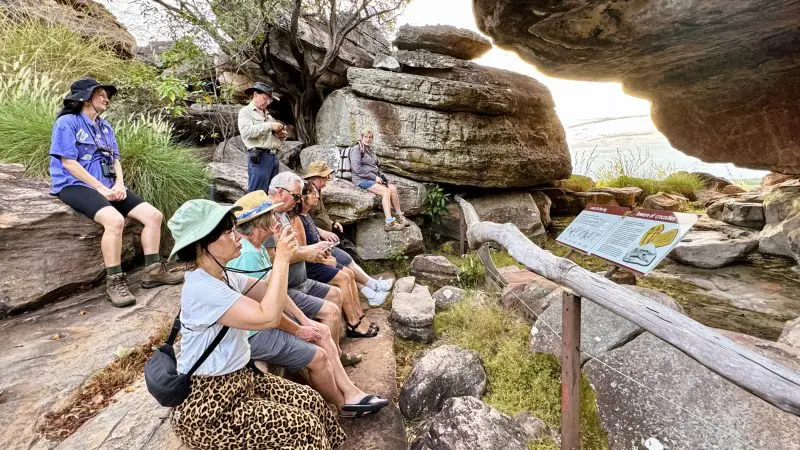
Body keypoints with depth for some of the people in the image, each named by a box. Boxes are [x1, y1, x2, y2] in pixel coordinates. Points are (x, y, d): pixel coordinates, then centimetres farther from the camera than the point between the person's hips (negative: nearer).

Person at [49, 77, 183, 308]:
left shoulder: (105, 126, 19)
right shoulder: (67, 122, -3)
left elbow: (115, 159, 15)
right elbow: (68, 162, -11)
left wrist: (119, 184, -4)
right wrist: (101, 188, -16)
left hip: (109, 186, 7)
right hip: (76, 186, -7)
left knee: (154, 215, -10)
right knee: (115, 220, -35)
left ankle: (153, 271, -3)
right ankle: (114, 281, -23)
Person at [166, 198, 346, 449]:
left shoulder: (223, 276, 2)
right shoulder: (202, 288, -27)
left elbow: (269, 294, 5)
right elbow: (269, 317, -33)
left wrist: (283, 255, -10)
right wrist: (281, 259, -28)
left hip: (239, 380, 9)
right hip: (208, 405, -8)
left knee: (311, 402, 2)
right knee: (303, 427, -11)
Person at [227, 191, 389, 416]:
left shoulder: (257, 248, 5)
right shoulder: (247, 255, -27)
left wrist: (304, 320, 5)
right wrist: (298, 330, -10)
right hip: (254, 334, -10)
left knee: (322, 332, 6)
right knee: (318, 356, -11)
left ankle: (351, 393, 11)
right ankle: (342, 407, 15)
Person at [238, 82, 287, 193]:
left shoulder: (267, 114, 24)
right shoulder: (246, 111, 4)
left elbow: (277, 136, 28)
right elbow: (246, 131, -14)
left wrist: (281, 134, 4)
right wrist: (269, 126, -15)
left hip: (273, 157, 7)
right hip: (259, 157, -7)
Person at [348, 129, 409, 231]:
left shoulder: (370, 150, 21)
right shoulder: (356, 149, -5)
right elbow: (357, 168, -17)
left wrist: (381, 176, 7)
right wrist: (374, 177, -17)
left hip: (373, 178, 8)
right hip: (362, 179, -8)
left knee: (393, 188, -14)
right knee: (386, 191, -26)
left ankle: (399, 216, -8)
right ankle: (389, 223, -29)